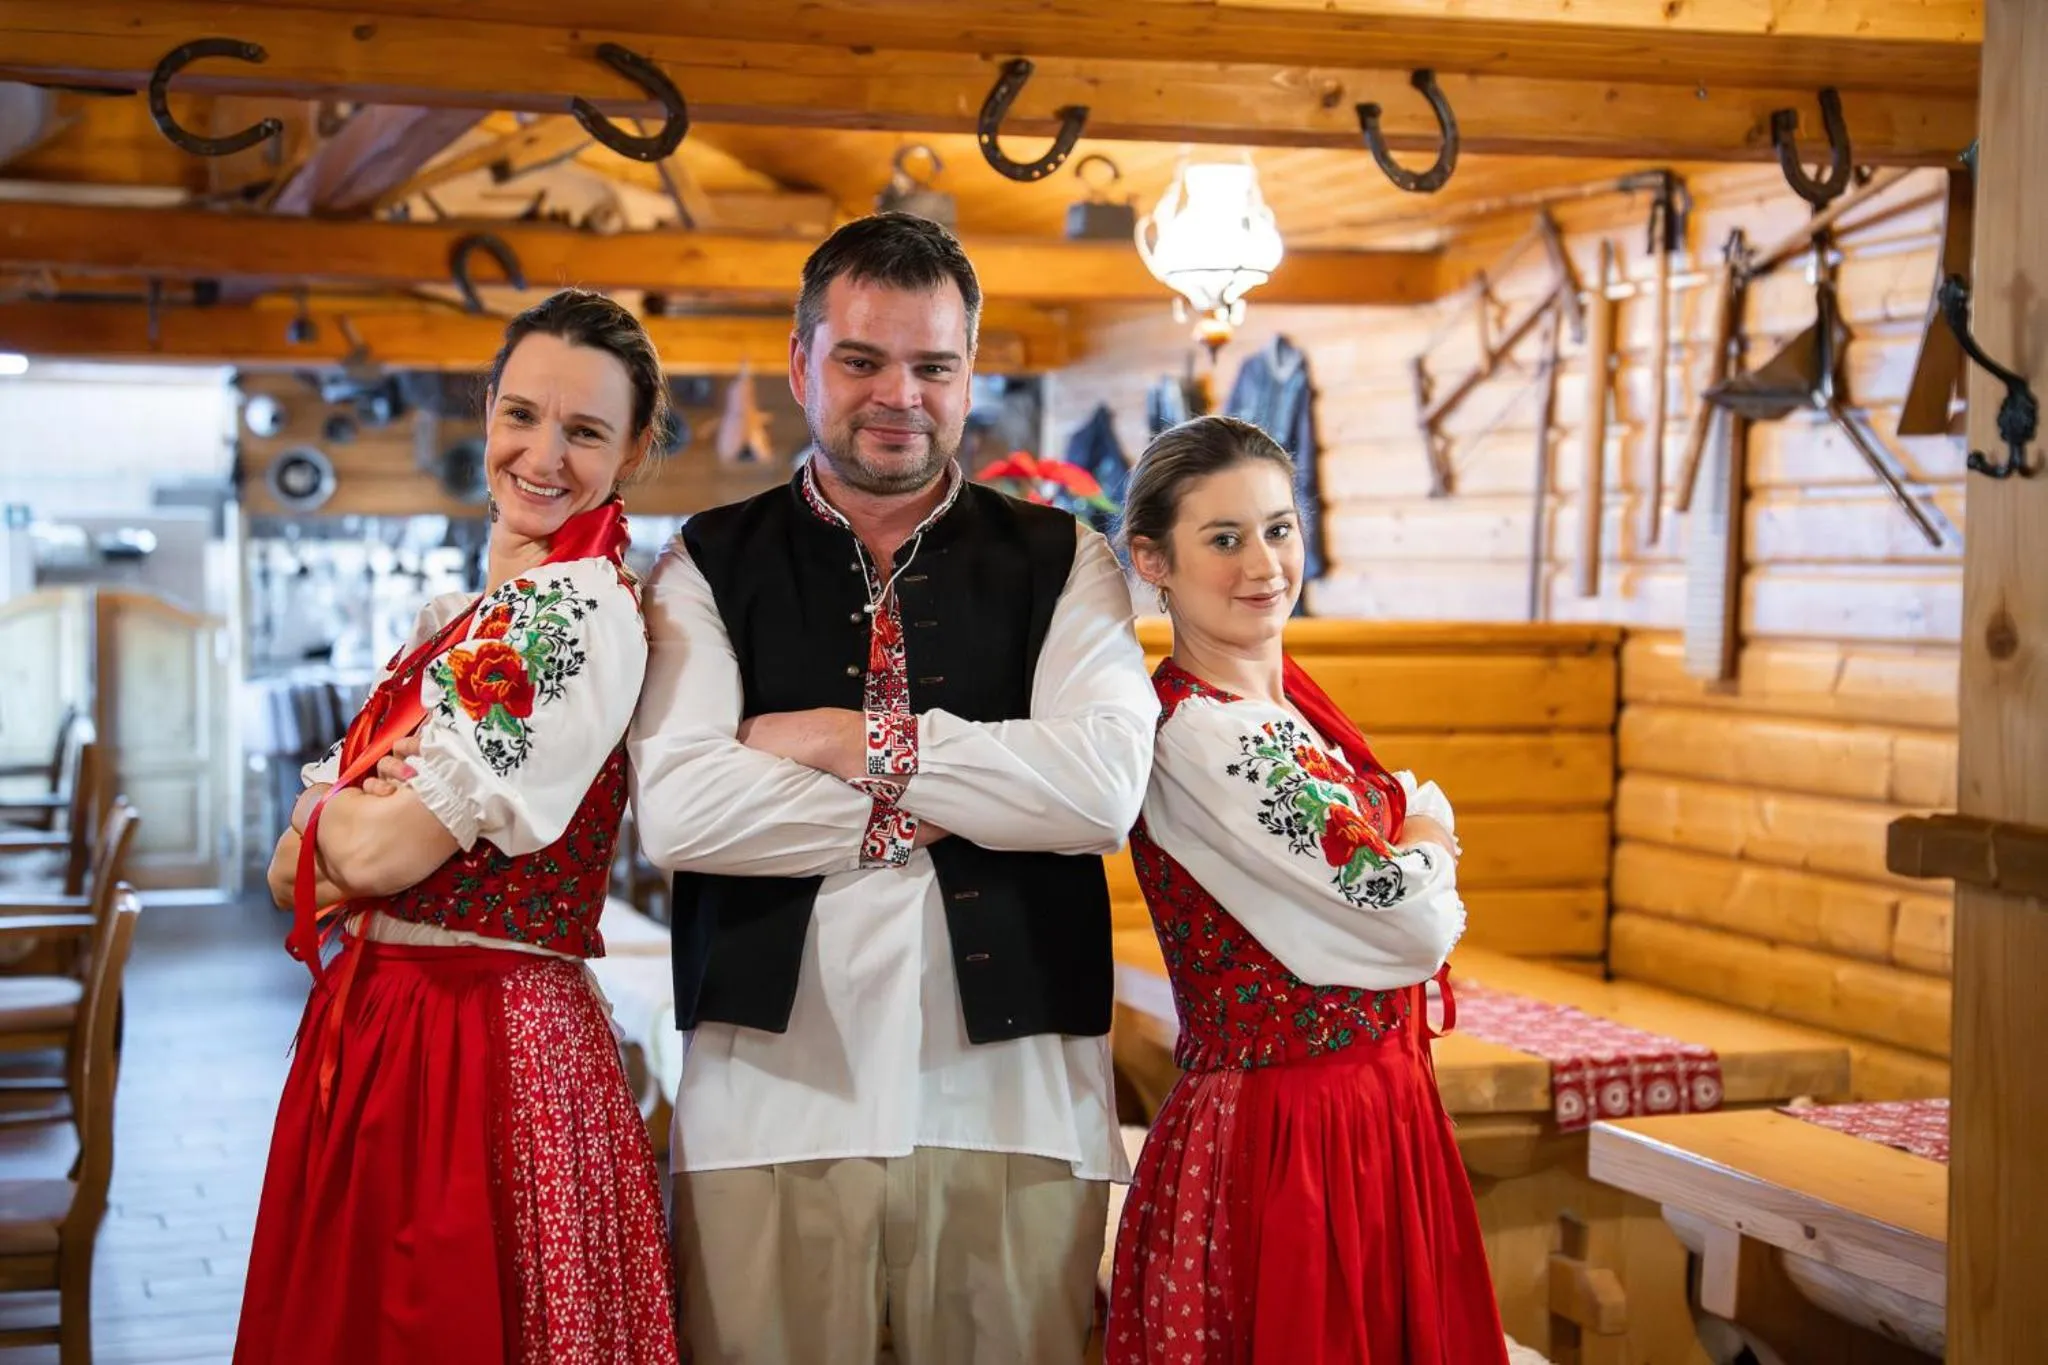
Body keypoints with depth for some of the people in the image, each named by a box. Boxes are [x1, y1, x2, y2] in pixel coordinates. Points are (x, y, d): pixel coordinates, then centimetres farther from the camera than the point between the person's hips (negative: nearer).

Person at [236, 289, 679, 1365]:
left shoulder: (585, 610, -14)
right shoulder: (462, 616, 13)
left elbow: (381, 852, -19)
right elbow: (289, 872, 9)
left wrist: (336, 814, 1)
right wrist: (368, 819, -11)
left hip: (484, 1046, -8)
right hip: (365, 1027, 8)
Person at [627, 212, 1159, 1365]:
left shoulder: (1060, 563, 9)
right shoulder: (713, 566, 7)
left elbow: (1104, 786, -8)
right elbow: (677, 811, -8)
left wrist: (857, 740, -7)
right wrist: (923, 807, -7)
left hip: (1013, 1095, 1)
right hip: (769, 1093, 0)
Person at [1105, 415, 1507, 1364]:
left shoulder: (1288, 697, 7)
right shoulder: (1200, 734, -20)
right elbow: (1418, 924, -20)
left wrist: (1410, 858, -3)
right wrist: (1427, 843, 0)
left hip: (1373, 1112, 9)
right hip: (1285, 1134, -9)